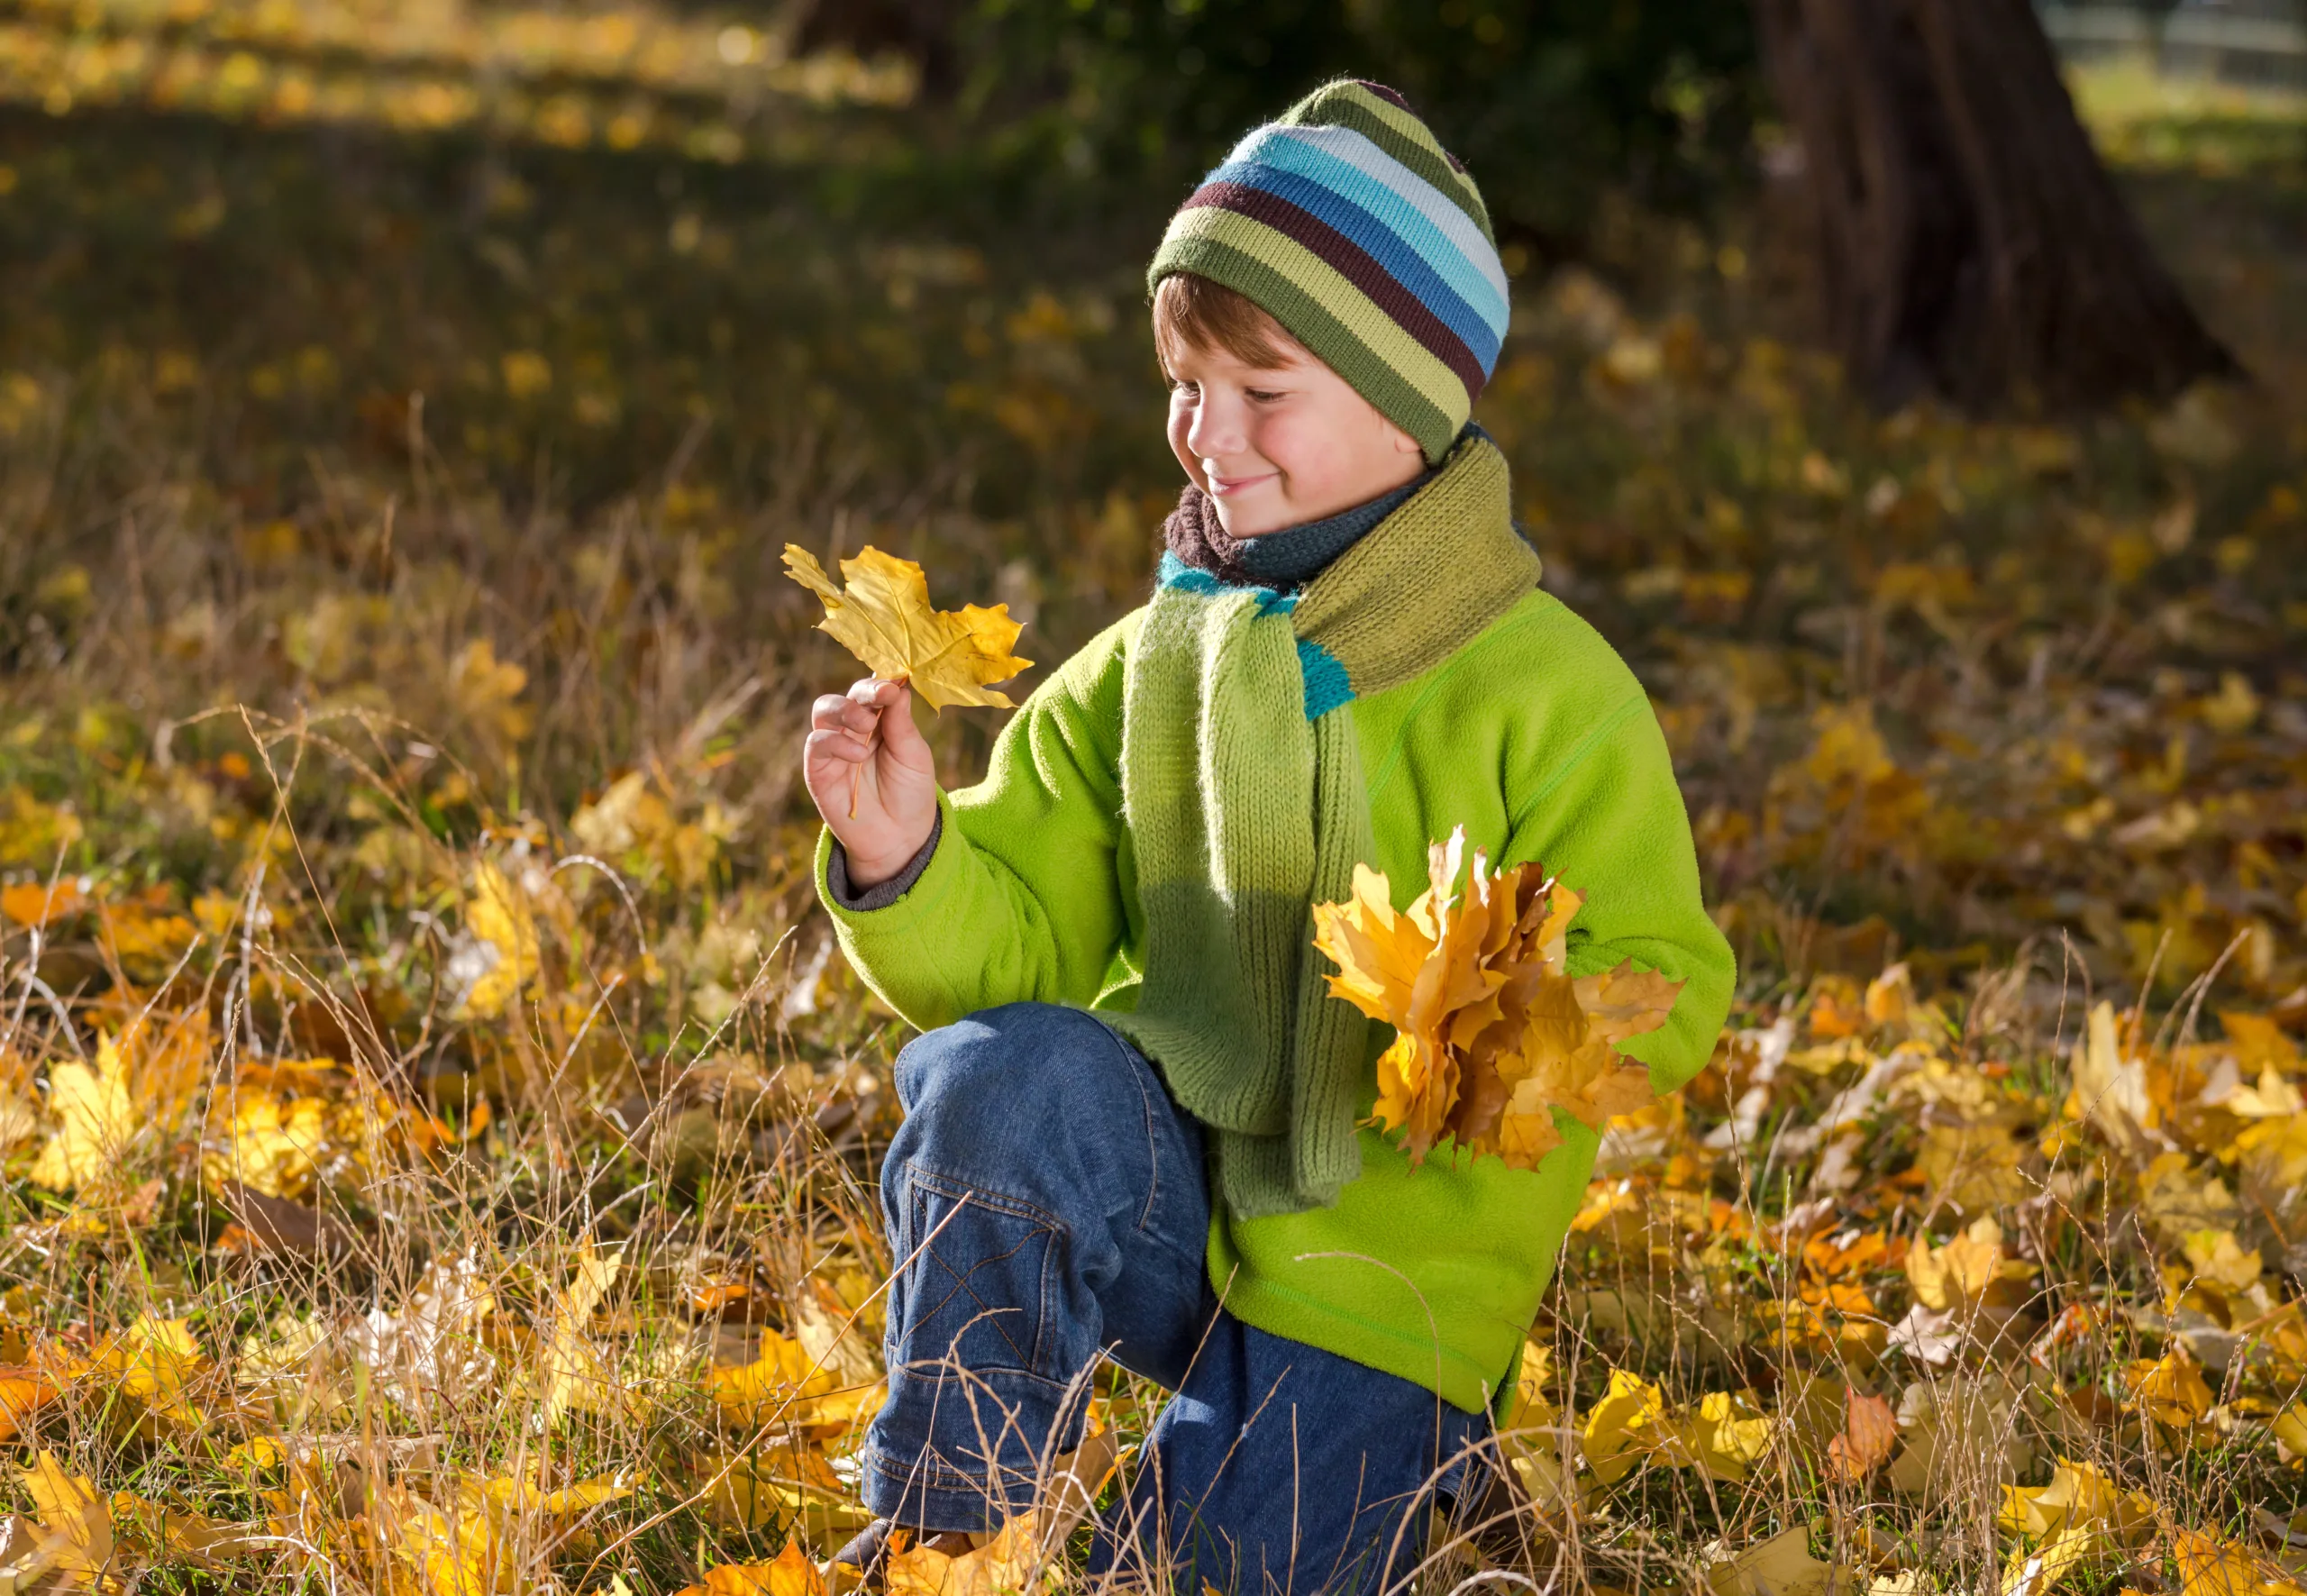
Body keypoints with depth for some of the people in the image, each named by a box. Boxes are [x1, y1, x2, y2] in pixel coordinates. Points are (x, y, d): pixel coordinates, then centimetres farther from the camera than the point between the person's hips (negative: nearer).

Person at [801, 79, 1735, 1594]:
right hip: (1153, 1190, 3)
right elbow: (1021, 940, 6)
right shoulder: (1142, 671, 5)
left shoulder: (1544, 690, -9)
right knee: (994, 1074, -28)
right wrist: (908, 860, -15)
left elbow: (1664, 983, -13)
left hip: (1388, 1285, -3)